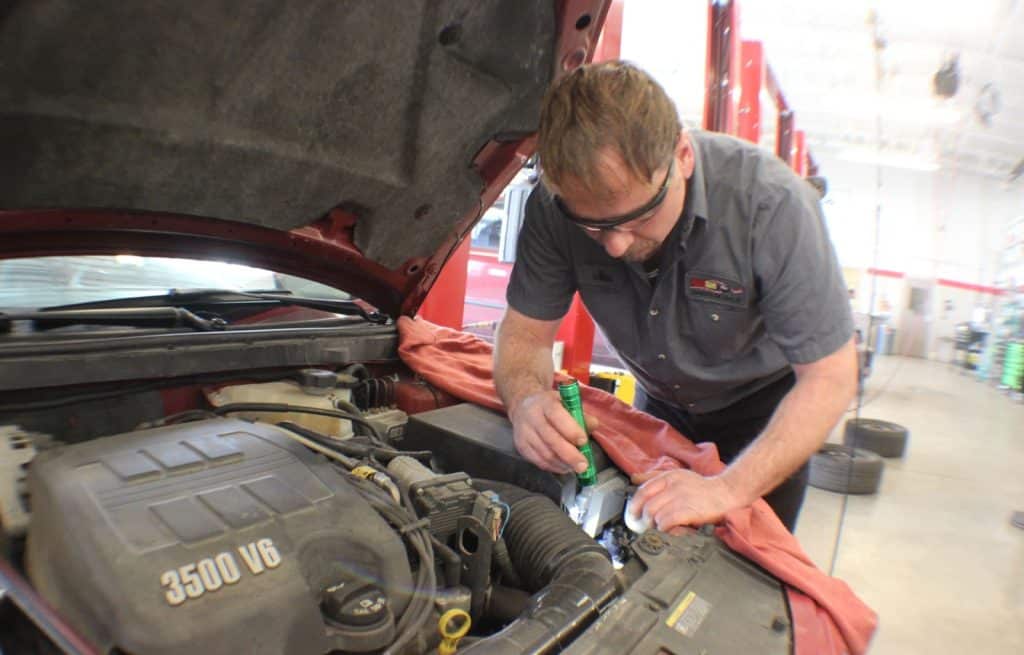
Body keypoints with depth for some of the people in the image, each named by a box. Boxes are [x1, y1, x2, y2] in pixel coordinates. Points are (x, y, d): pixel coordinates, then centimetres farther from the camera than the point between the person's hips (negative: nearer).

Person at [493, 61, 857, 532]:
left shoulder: (771, 203, -35)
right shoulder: (555, 204, -27)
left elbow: (830, 379, -29)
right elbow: (525, 330, -16)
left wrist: (730, 489, -40)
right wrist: (525, 400, -39)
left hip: (766, 406, -2)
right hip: (660, 403, 3)